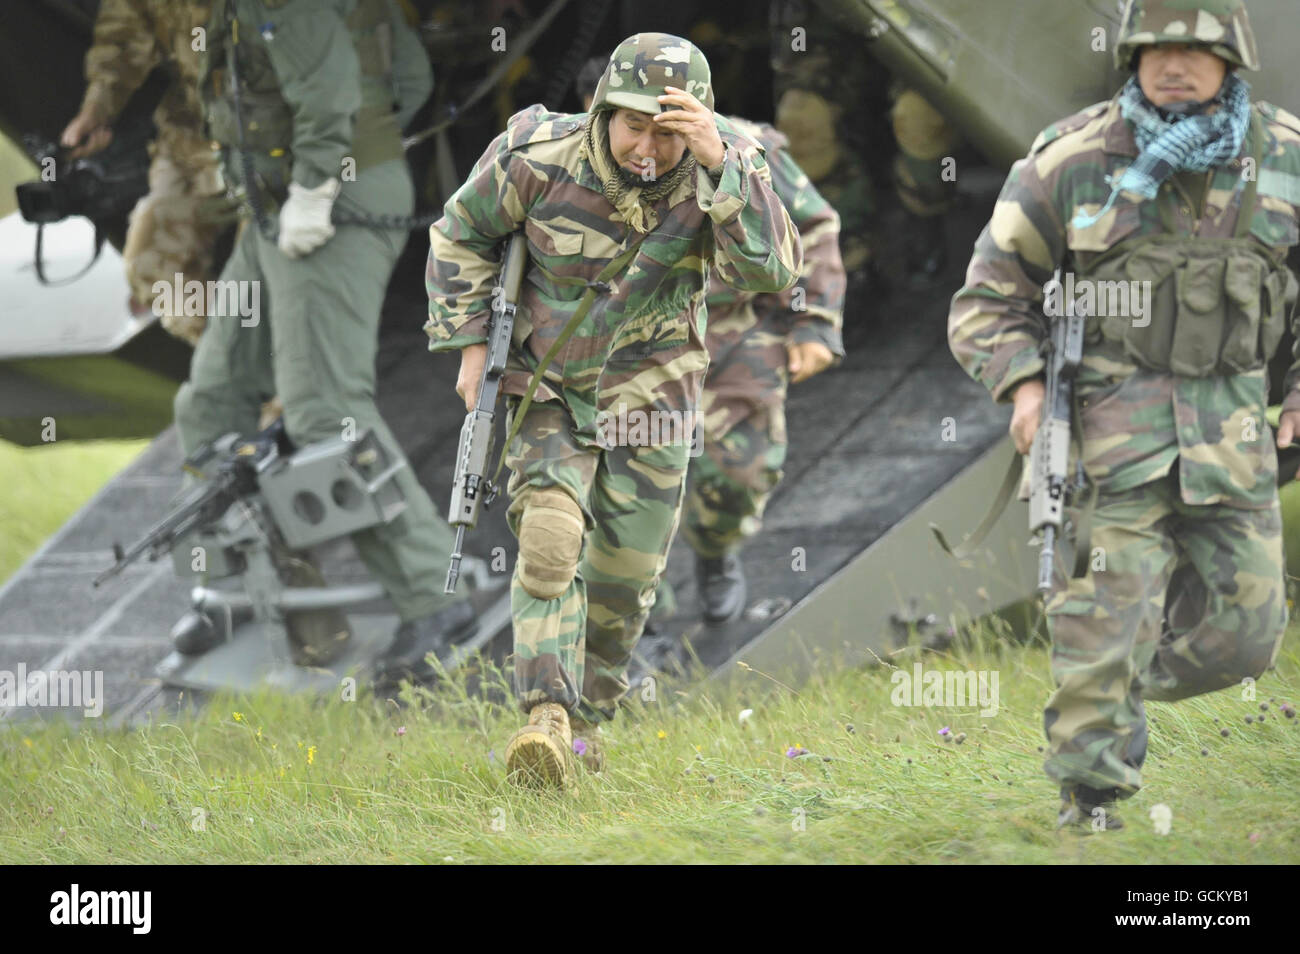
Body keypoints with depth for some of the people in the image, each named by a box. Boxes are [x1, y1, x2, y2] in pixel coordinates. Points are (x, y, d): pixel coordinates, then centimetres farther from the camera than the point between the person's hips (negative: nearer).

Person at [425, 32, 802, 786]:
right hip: (550, 385, -2)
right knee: (548, 540, -22)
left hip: (651, 393, 2)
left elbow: (774, 271, -35)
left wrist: (721, 167, -44)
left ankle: (588, 715, 29)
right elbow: (462, 235, -3)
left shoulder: (724, 173, -20)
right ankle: (547, 721, -30)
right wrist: (470, 343, -6)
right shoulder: (540, 158, -21)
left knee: (626, 573, 7)